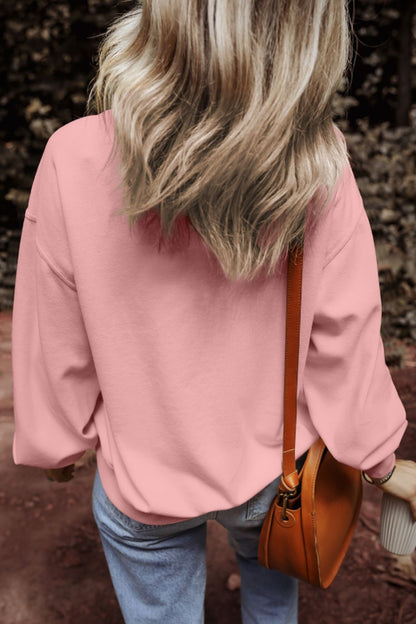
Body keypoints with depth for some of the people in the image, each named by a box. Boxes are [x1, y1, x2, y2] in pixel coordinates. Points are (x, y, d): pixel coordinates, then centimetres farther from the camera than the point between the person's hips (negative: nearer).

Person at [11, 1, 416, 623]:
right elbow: (343, 340, -15)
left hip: (142, 481, 0)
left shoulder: (76, 161, -25)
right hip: (276, 471, 2)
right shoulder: (318, 165, -23)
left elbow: (58, 349, -15)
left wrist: (59, 445, 5)